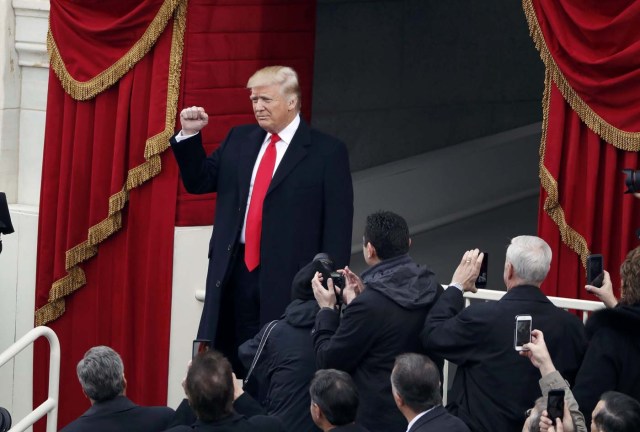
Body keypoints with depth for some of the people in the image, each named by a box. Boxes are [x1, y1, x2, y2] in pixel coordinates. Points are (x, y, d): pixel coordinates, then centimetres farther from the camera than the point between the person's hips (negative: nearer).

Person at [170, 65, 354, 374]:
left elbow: (338, 225, -5)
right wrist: (190, 135, 1)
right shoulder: (239, 140, 14)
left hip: (287, 280, -5)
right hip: (234, 273, 5)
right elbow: (199, 182, 16)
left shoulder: (327, 152, -3)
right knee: (233, 368, 5)